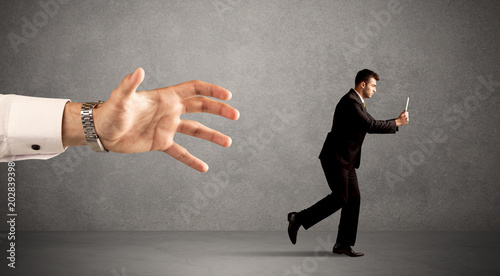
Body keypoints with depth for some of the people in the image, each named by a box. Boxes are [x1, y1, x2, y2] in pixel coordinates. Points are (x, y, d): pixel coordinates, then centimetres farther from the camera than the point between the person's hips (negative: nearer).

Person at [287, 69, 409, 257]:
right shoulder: (350, 102, -17)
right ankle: (298, 219, 1)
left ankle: (343, 244, 10)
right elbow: (371, 126, -22)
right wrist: (397, 123, -12)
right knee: (340, 198, -10)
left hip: (346, 160, 10)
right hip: (335, 158, -10)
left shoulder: (357, 102, 17)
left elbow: (370, 125, 21)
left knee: (353, 198, 6)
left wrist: (396, 122, 12)